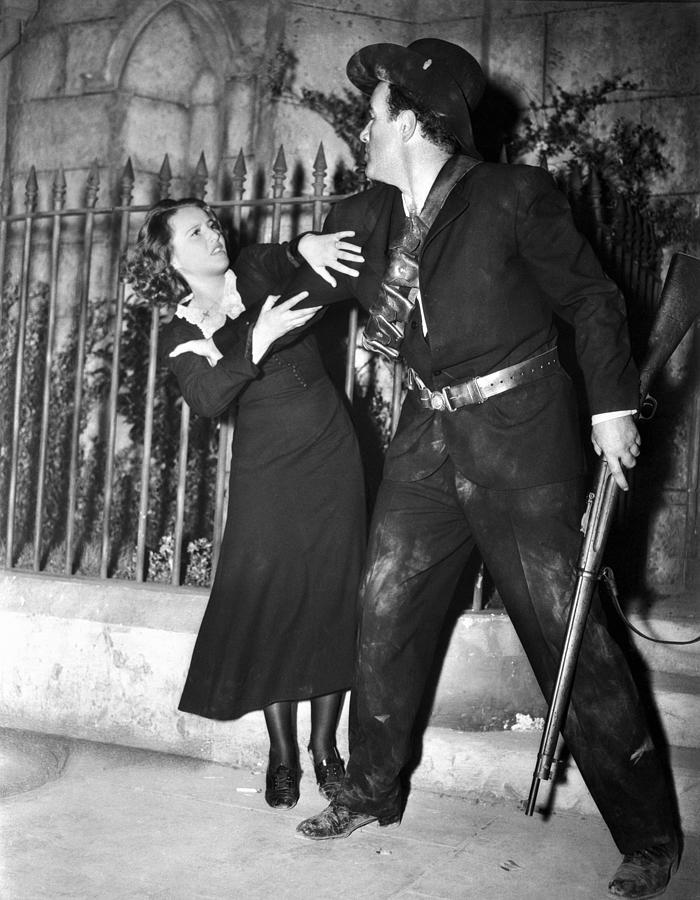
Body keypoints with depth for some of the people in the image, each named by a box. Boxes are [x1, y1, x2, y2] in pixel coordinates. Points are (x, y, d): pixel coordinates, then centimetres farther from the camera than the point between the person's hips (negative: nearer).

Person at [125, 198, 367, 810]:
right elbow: (208, 400, -17)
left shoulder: (259, 274, 7)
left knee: (335, 600, 1)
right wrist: (256, 343, -30)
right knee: (271, 605, -5)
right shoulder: (181, 337, 0)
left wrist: (307, 245, -32)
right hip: (266, 474, -1)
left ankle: (325, 744, 15)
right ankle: (282, 752, 12)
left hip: (333, 460, 2)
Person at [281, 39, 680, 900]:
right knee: (383, 611, 8)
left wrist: (612, 405, -9)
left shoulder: (511, 196, -10)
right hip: (430, 432, 6)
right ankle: (370, 792, 29)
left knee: (566, 631, -2)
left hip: (519, 432, -5)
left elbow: (590, 296, -4)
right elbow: (296, 290, 15)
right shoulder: (363, 217, 5)